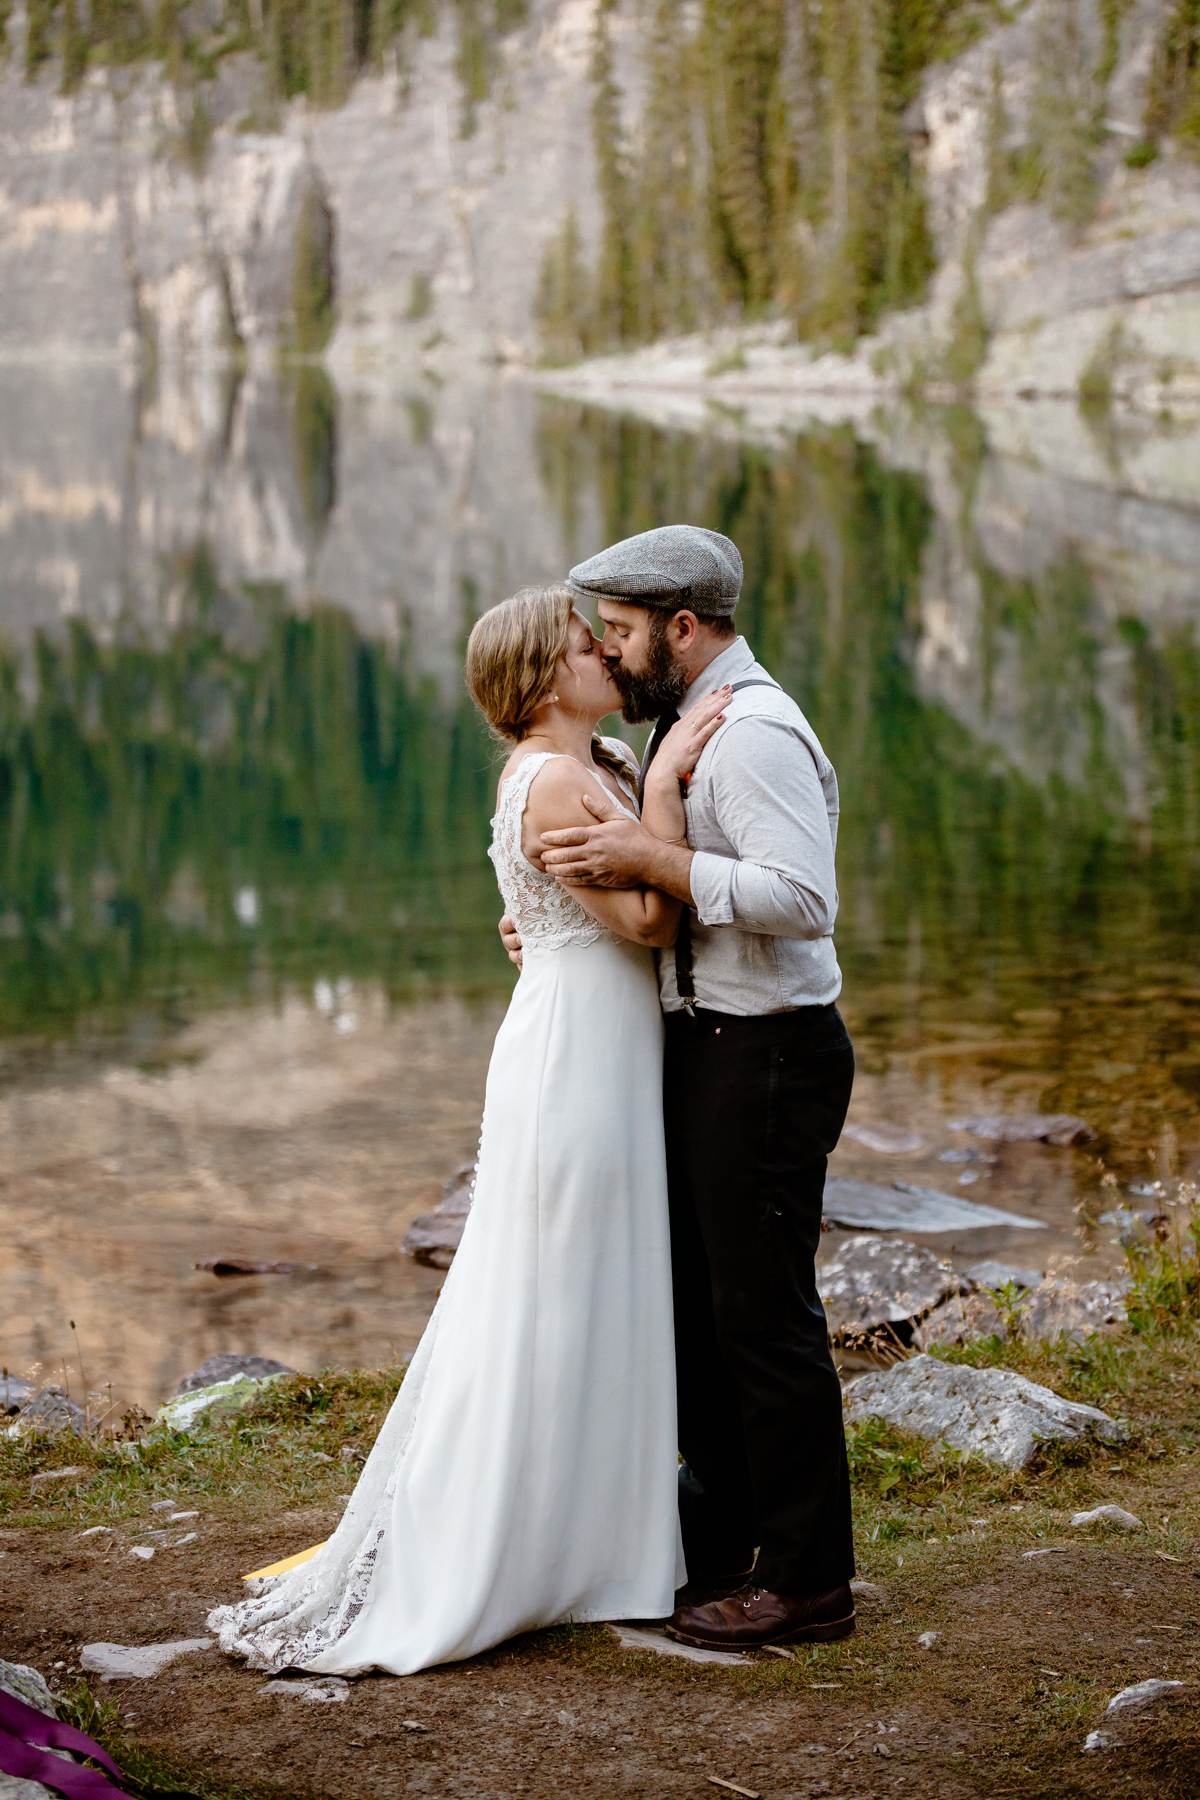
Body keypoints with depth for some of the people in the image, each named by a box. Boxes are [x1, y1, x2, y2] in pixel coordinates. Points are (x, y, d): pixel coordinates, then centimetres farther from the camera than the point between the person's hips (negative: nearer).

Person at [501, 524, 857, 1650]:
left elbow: (801, 899, -28)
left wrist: (650, 859, -26)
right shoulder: (688, 728, 15)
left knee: (764, 1316, -3)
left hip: (766, 1060, -10)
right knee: (693, 1302, 18)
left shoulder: (754, 734, -17)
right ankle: (714, 1538, 32)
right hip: (703, 1050, 11)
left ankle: (807, 1581, 7)